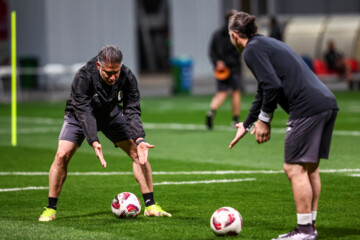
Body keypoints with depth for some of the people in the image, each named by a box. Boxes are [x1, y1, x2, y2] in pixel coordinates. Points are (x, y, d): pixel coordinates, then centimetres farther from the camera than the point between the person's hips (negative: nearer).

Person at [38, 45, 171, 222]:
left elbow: (132, 111, -24)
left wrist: (139, 140, -39)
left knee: (138, 152, -11)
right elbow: (84, 112, -39)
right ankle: (51, 209, -8)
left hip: (111, 115, 3)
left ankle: (150, 206, -3)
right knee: (62, 154, -21)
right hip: (79, 116, -3)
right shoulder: (83, 77, -35)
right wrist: (94, 142, -52)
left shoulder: (127, 77, -25)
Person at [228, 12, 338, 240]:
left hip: (308, 108, -9)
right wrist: (247, 125, 44)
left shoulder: (252, 50, -2)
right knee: (310, 168, 15)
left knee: (295, 168, -4)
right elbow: (265, 91, 37)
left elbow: (272, 86, -15)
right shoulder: (269, 43, 27)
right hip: (329, 104, 9)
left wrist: (264, 120, -1)